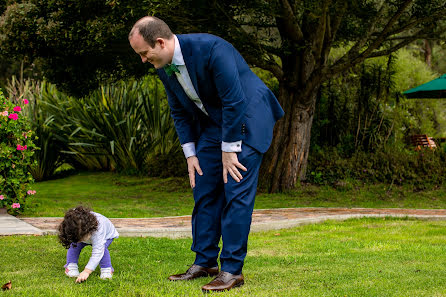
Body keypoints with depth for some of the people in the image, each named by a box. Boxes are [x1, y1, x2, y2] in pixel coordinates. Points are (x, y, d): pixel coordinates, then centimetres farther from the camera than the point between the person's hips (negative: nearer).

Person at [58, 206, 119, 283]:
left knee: (102, 248, -32)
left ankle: (107, 270, -15)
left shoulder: (98, 230, -50)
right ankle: (71, 267, -8)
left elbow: (97, 253, -51)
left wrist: (86, 271, -56)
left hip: (107, 235, -4)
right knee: (74, 245, -22)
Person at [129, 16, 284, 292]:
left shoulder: (211, 49, -29)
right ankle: (205, 262, 15)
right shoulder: (164, 67, -4)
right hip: (212, 122, 8)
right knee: (204, 190, 6)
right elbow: (179, 111, 9)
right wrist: (190, 153, 3)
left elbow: (234, 101, -26)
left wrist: (230, 150, -20)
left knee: (236, 192, -11)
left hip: (246, 117, -8)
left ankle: (232, 269, -6)